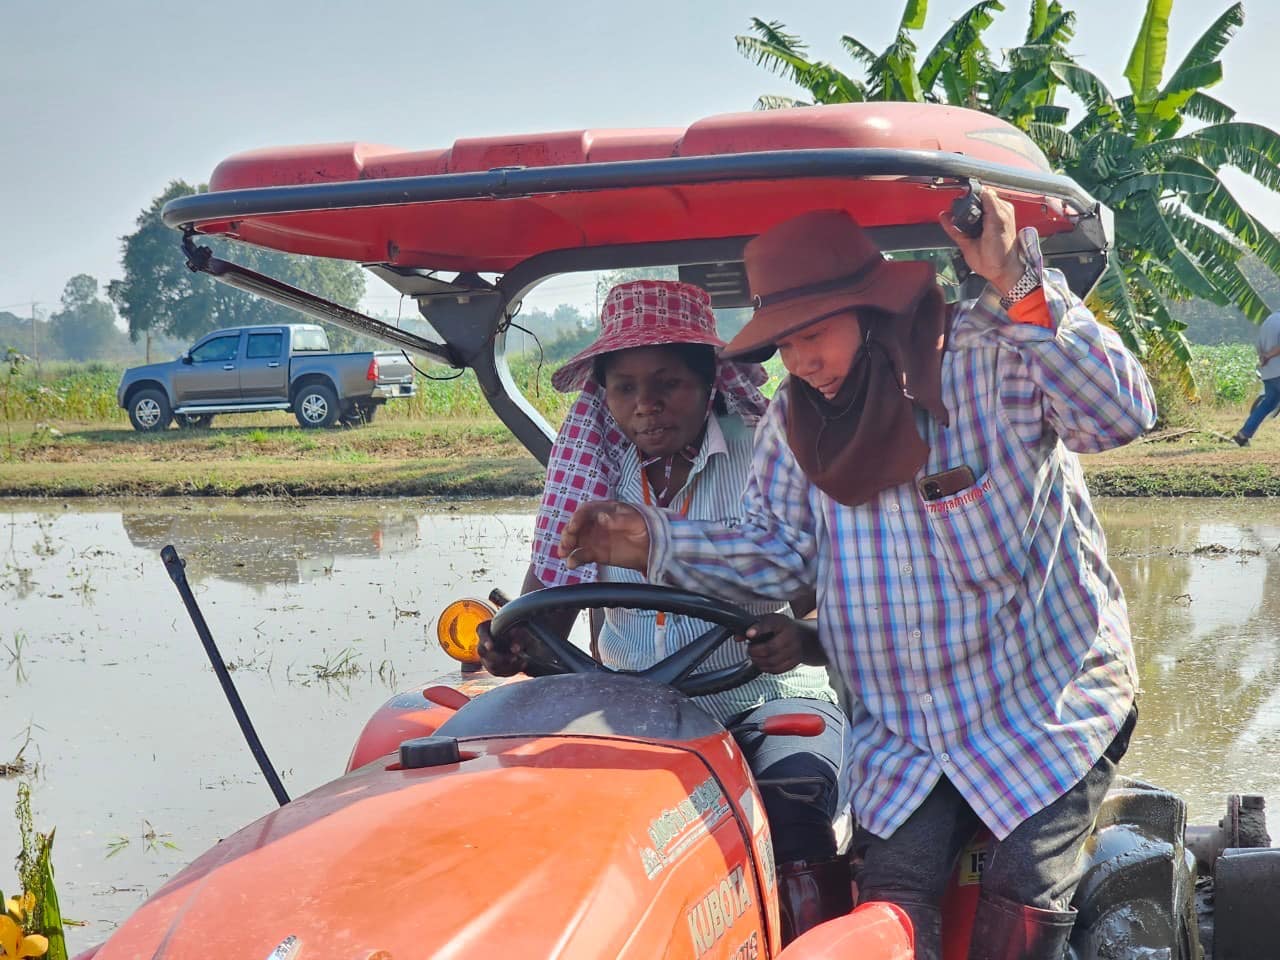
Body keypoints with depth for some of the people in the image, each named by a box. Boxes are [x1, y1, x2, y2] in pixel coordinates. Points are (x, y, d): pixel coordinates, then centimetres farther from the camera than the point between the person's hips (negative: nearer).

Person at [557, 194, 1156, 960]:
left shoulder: (990, 359, -15)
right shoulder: (795, 422, 0)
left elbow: (1121, 413, -29)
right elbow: (775, 553, 3)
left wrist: (1019, 290, -38)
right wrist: (656, 543, -13)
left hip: (1049, 699, -4)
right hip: (905, 730, 4)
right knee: (891, 899, -10)